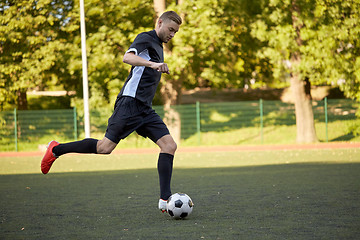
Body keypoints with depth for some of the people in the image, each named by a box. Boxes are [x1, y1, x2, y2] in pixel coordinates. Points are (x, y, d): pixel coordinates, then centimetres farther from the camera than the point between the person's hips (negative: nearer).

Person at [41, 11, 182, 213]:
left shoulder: (159, 46, 24)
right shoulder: (146, 38, -4)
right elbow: (128, 57, -26)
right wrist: (152, 64, -38)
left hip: (145, 109, 9)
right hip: (130, 104, -9)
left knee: (170, 145, -7)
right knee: (105, 147, -13)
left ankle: (165, 200, -10)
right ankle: (56, 149, 6)